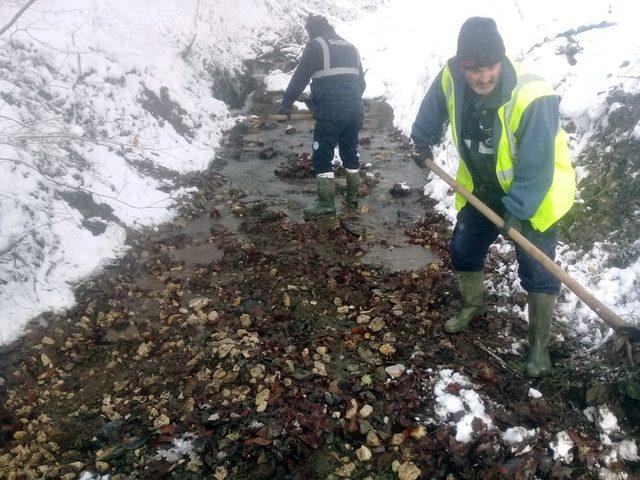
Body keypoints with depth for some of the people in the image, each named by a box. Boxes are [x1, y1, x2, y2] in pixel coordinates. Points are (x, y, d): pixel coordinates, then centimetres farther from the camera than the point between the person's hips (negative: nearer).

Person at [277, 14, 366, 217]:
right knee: (350, 153, 18)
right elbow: (361, 82, 21)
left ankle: (327, 204, -4)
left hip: (330, 112, -7)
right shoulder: (350, 47, 21)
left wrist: (286, 104, 5)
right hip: (354, 110, 7)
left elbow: (300, 77, -3)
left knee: (322, 157, -1)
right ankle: (353, 197, 25)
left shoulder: (316, 45, 1)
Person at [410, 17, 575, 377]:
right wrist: (423, 141, 16)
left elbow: (536, 168, -29)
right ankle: (474, 306, 43)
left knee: (538, 272, -1)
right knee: (463, 250, 15)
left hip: (535, 197, -5)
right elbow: (434, 111, 7)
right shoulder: (451, 78, -18)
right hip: (482, 189, 5)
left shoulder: (532, 98, -34)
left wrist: (517, 212, -28)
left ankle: (540, 344, 19)